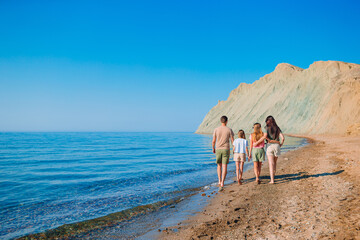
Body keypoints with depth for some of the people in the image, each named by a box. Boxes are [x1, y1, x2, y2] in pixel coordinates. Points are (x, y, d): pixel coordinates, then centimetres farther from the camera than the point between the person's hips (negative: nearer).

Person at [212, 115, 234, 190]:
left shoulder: (216, 129, 0)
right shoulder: (229, 129, -3)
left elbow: (213, 141, 1)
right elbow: (232, 140, -2)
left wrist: (213, 148, 18)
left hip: (218, 149, 2)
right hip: (226, 149, -1)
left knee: (219, 165, 18)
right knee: (224, 166, -1)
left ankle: (219, 181, 17)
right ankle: (222, 183, -11)